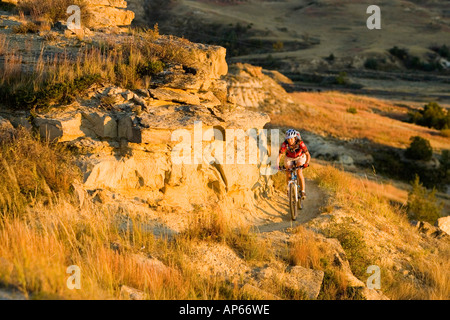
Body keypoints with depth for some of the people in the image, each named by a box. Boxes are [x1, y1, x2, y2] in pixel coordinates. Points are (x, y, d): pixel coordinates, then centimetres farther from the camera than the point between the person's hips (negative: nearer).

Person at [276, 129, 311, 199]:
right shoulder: (285, 144, -30)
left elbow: (308, 155, -32)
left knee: (299, 173, -22)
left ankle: (303, 191, -12)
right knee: (288, 175, -7)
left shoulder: (300, 143, -33)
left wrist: (306, 163, -50)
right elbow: (279, 155, -31)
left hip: (300, 157, -2)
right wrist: (277, 165, -47)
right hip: (289, 158, 2)